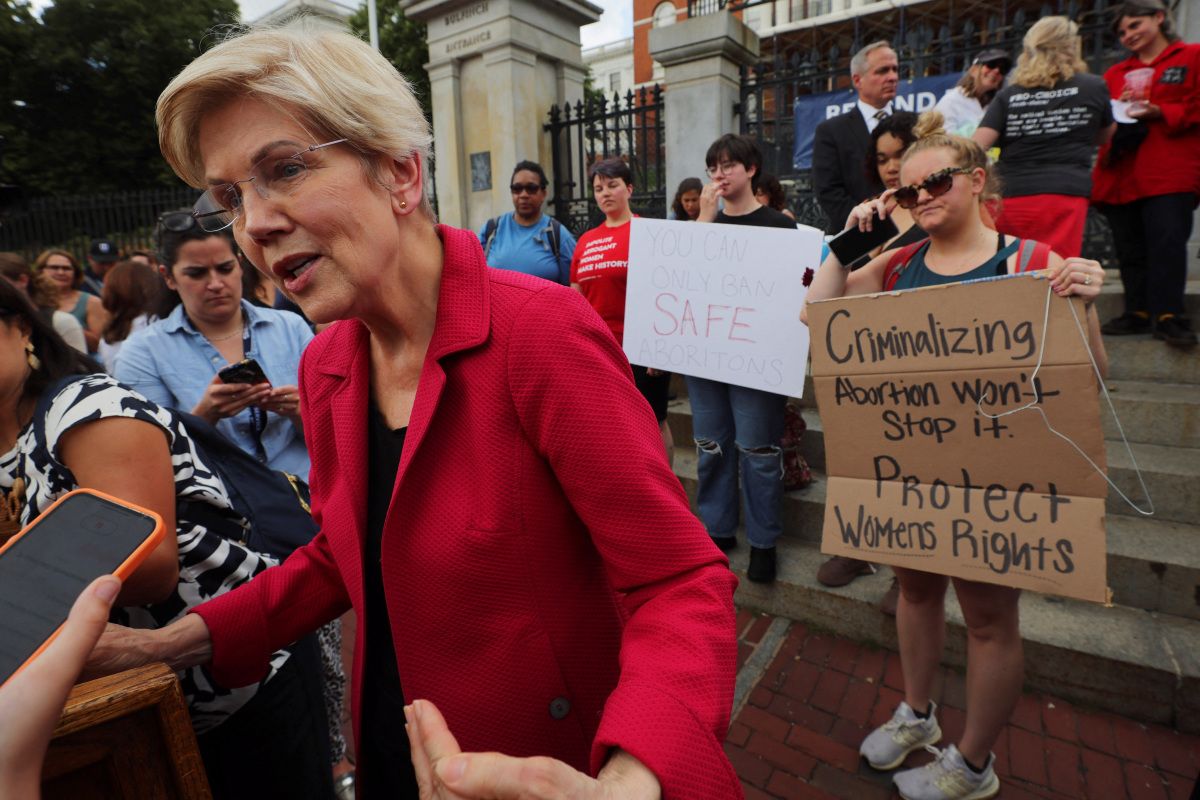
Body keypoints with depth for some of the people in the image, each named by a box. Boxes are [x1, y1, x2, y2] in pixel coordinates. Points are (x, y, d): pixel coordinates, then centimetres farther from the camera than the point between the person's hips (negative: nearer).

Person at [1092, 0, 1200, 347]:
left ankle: (1168, 315, -12)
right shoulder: (1114, 73, 22)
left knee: (1167, 243, -13)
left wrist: (1159, 112, -13)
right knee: (1130, 249, 4)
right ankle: (1138, 313, 10)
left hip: (1169, 173, -4)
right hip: (1120, 175, 4)